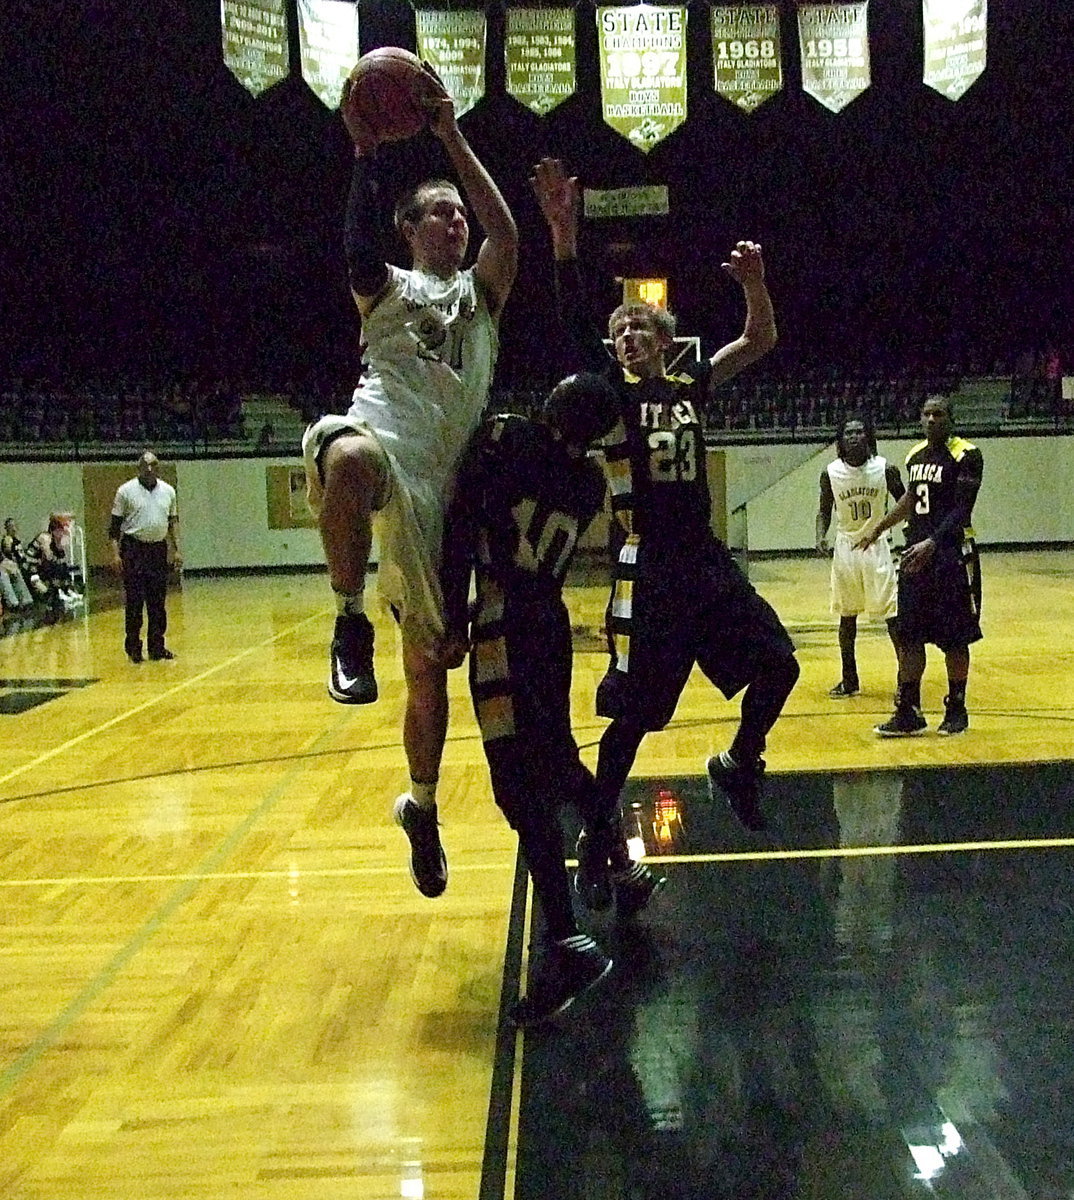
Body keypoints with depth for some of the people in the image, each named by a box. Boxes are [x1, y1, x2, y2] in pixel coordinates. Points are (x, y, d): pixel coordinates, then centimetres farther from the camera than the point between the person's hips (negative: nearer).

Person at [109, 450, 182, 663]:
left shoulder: (168, 491, 9)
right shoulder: (126, 491, -3)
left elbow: (173, 522, 16)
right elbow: (115, 524, -2)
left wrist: (176, 550, 9)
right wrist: (115, 553, -10)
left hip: (159, 549, 4)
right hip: (134, 549, -4)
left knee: (158, 602, 6)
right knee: (134, 601, -3)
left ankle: (157, 647, 14)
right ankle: (133, 647, 6)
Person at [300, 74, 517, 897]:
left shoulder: (481, 291, 21)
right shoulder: (386, 289, 16)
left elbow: (506, 232, 0)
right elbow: (357, 245, -8)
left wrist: (453, 140, -3)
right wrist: (366, 152, -14)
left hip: (433, 484, 3)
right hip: (376, 446, -3)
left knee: (430, 661, 6)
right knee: (348, 455, -45)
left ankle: (421, 807, 26)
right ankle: (351, 621, -26)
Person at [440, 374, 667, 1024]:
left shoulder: (502, 436, -9)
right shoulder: (590, 480, 9)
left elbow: (463, 528, -15)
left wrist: (453, 614, -10)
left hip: (505, 624, -7)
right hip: (550, 622, 7)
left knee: (523, 787, -8)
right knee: (559, 764, 25)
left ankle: (570, 946, -10)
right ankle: (628, 873, 38)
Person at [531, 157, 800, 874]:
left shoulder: (691, 386, 13)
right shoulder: (613, 388, 1)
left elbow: (761, 342, 11)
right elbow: (575, 324, -15)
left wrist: (755, 282, -9)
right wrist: (564, 233, -27)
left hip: (707, 558, 5)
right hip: (649, 566, -5)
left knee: (778, 664, 6)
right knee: (631, 714, -3)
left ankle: (739, 767, 29)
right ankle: (599, 837, 11)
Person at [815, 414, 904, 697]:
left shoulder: (886, 469, -8)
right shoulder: (830, 473, -5)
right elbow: (824, 511, 7)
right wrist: (820, 538, -10)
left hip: (877, 546, -2)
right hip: (845, 548, 2)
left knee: (892, 615, -4)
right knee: (847, 616, 9)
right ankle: (849, 679, 20)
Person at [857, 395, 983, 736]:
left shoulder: (966, 455, -10)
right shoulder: (915, 455, 12)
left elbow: (962, 510, -17)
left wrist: (932, 543, -28)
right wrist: (879, 527, 29)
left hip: (952, 554, -6)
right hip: (915, 553, 7)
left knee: (954, 638, 2)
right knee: (909, 635, 4)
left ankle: (957, 710, 16)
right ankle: (908, 712, 9)